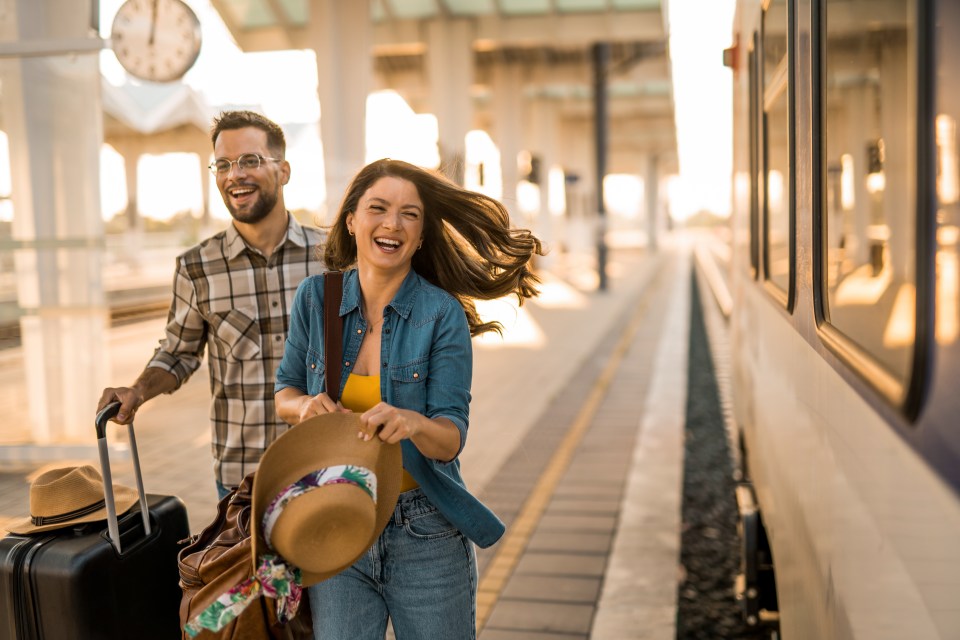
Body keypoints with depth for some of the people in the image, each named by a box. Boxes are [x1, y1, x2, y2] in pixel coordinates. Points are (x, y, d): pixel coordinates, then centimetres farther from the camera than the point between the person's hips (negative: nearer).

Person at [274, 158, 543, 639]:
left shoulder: (442, 315, -10)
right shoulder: (316, 298, -2)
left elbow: (452, 438, -12)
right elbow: (285, 391, 10)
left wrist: (414, 423, -35)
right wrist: (306, 405, -13)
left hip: (425, 532, -2)